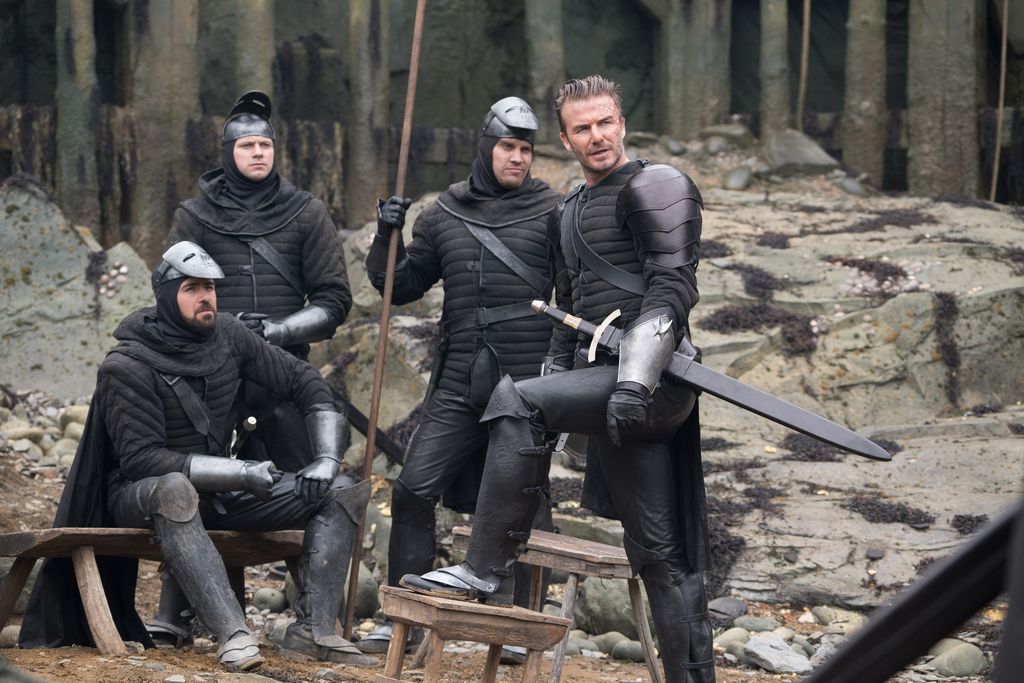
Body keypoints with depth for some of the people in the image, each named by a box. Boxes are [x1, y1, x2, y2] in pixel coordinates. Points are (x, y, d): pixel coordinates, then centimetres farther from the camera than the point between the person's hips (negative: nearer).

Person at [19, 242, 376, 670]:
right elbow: (140, 458, -24)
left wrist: (328, 458, -6)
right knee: (174, 489, -44)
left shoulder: (226, 336, 0)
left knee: (344, 492, -8)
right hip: (141, 496, -6)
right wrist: (239, 473, -28)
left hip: (218, 490, 6)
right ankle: (232, 635, -49)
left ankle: (313, 629, -23)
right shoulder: (126, 368, -17)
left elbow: (303, 382, 8)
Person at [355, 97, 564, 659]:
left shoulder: (549, 211, 3)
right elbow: (401, 285, 18)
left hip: (527, 382, -3)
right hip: (460, 383, 3)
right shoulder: (444, 215, 12)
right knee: (414, 489, -3)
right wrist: (388, 239, 2)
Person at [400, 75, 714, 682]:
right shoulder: (575, 208, 23)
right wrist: (557, 370, 21)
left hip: (652, 380, -9)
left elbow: (673, 286, -16)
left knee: (515, 403, -22)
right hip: (608, 380, 9)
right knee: (658, 553, 7)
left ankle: (488, 573, -18)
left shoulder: (654, 187, -5)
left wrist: (635, 381, -26)